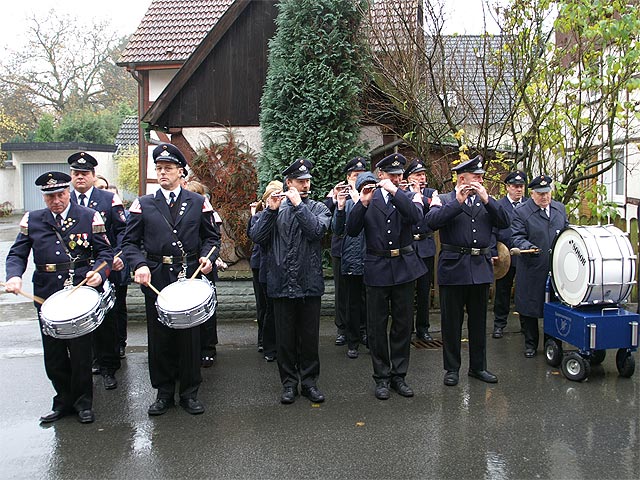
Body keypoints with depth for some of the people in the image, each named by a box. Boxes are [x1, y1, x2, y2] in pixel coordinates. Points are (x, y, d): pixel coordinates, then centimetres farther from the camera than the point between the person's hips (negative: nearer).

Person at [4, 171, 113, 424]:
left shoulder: (89, 217, 1)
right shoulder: (32, 220, 8)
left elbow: (105, 251, 1)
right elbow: (17, 254, 8)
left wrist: (99, 273, -19)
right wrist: (14, 276, -13)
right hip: (46, 295, 3)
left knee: (81, 350, 3)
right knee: (53, 353, 10)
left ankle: (83, 402, 21)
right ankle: (64, 400, 28)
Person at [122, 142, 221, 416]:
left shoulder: (198, 203, 6)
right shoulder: (143, 205, 7)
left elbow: (212, 237, 10)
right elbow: (130, 242, 6)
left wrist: (207, 257, -10)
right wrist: (140, 265, -12)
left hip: (190, 277, 0)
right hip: (156, 279, 1)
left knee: (190, 335, 5)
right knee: (159, 337, 7)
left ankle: (189, 393, 19)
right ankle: (164, 393, 22)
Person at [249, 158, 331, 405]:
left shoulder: (318, 208, 5)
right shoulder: (275, 208, 7)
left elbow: (317, 230, -16)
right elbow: (256, 237, -5)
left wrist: (298, 204, -15)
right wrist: (270, 210, -15)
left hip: (309, 283, 0)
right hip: (282, 283, 0)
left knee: (309, 336, 8)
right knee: (285, 337, 9)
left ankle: (309, 382, 22)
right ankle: (289, 383, 22)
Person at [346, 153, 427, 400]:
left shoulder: (408, 197, 5)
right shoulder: (368, 199, 3)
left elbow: (416, 217, -17)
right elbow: (352, 231, -7)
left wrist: (395, 191, -20)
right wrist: (363, 203, -19)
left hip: (404, 267, 1)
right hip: (377, 269, -1)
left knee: (403, 324, 9)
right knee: (377, 326, 5)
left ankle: (399, 375, 23)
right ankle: (382, 377, 19)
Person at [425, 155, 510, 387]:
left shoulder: (485, 201, 12)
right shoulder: (444, 200, 1)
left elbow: (504, 223, 0)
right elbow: (432, 222, -17)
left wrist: (487, 199, -9)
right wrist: (458, 202, -18)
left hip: (481, 268, 4)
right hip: (453, 268, -4)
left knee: (479, 321, 14)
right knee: (451, 322, 5)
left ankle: (478, 366, 27)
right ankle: (452, 368, 19)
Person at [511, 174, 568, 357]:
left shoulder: (560, 208, 12)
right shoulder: (521, 212, -4)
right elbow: (517, 238, -10)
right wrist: (527, 246, -29)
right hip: (532, 272, -4)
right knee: (529, 308, 5)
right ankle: (531, 344, 20)